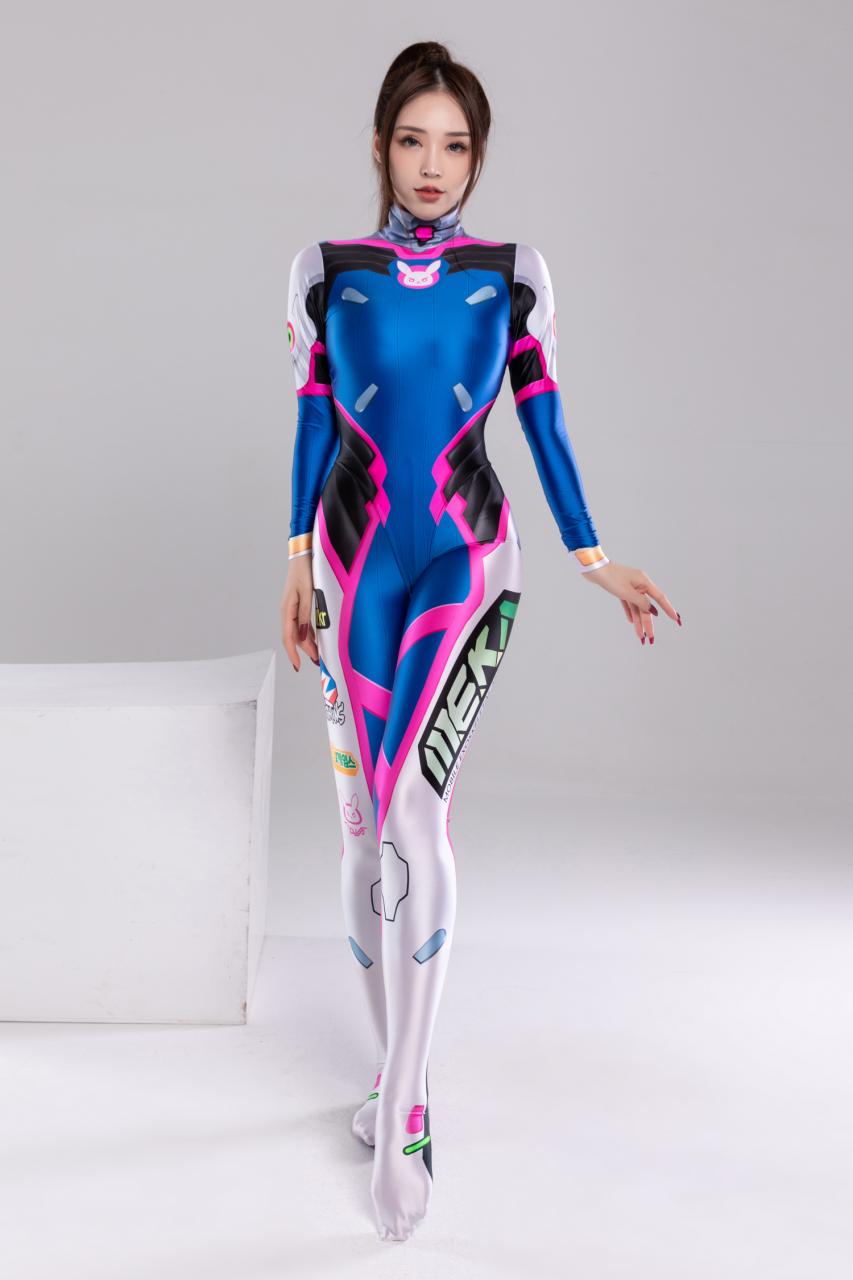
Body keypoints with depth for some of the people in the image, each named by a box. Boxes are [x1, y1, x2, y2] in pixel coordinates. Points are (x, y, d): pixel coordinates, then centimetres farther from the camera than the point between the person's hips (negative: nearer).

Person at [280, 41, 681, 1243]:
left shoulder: (512, 275, 2)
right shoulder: (326, 272, 4)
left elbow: (544, 422, 6)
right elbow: (312, 419, 8)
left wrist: (598, 563, 4)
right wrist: (298, 565, 7)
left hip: (465, 563, -2)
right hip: (355, 563, 2)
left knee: (413, 814, -16)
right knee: (366, 824, 7)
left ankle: (403, 1108, -10)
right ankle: (395, 1067, 24)